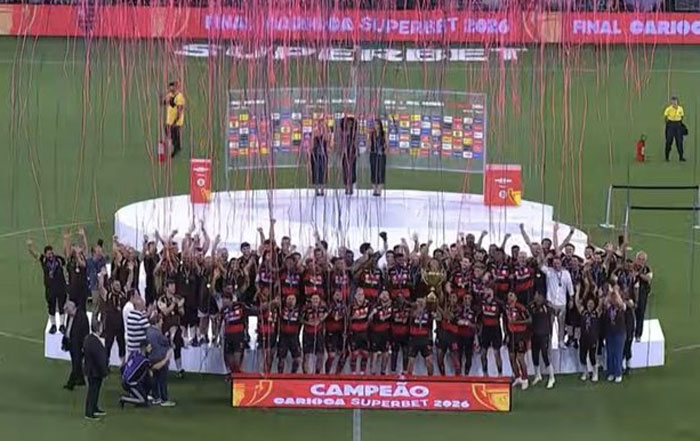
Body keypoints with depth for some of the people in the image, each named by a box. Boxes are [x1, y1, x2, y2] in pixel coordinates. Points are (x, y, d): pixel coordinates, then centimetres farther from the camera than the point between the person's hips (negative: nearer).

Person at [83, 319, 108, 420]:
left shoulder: (88, 339, 2)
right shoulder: (95, 342, -29)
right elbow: (100, 359, -26)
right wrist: (104, 371, -16)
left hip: (90, 369, 10)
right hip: (95, 371, -10)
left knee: (94, 390, 23)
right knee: (93, 391, 2)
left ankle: (94, 409, 38)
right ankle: (89, 413, 12)